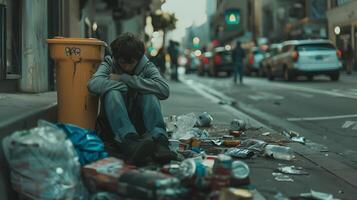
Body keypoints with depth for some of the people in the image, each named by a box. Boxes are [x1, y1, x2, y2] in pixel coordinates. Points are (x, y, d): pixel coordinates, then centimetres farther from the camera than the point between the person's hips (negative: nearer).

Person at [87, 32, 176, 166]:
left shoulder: (146, 66, 3)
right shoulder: (109, 64, 2)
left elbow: (164, 90, -19)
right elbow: (93, 84, -20)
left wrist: (125, 79, -18)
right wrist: (126, 86, -19)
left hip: (139, 124, 1)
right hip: (112, 126, -1)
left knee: (149, 94, -22)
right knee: (112, 93, -27)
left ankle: (159, 141, -42)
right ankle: (130, 143, -51)